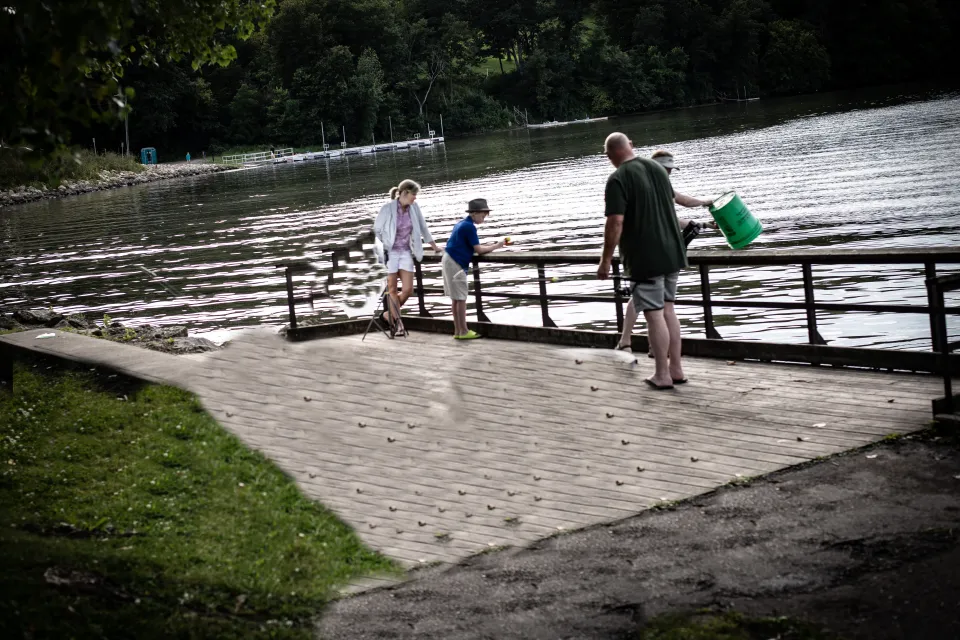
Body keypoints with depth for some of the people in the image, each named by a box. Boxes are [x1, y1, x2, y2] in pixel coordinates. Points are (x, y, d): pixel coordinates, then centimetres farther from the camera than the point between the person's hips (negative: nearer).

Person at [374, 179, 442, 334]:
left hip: (406, 253, 4)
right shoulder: (387, 209, -14)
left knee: (408, 289, -4)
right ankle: (398, 322, 10)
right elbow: (377, 230, -2)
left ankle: (388, 314, 17)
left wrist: (435, 247, 15)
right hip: (390, 252, -4)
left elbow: (423, 228, 11)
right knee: (393, 289, 0)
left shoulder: (414, 207, 0)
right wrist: (381, 252, -4)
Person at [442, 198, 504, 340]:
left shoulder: (461, 224, 15)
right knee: (461, 298, -5)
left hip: (449, 261, 10)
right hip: (456, 264, -10)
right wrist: (496, 246, -5)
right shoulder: (469, 227, -15)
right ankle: (463, 331, -2)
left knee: (456, 298, 11)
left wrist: (488, 247, 9)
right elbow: (478, 249, -14)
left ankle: (458, 331, 14)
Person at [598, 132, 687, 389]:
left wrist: (606, 260, -13)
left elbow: (615, 223, -21)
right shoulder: (657, 168, 7)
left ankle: (662, 375, 6)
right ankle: (676, 369, 20)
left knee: (654, 314, 0)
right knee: (668, 310, 16)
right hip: (672, 252, 7)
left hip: (644, 258, -7)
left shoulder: (618, 180, -16)